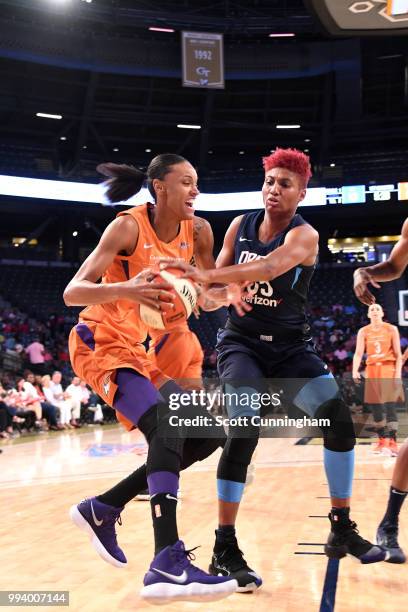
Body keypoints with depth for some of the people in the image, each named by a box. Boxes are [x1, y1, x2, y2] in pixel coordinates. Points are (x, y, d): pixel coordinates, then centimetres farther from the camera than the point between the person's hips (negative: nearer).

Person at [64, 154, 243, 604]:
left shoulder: (196, 232, 2)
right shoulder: (129, 227, -16)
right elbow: (72, 292, -22)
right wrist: (125, 289, -41)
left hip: (140, 348, 8)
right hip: (101, 342, -8)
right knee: (168, 423, -29)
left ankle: (102, 509, 13)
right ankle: (167, 563, -36)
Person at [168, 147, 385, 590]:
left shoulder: (304, 235, -13)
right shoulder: (240, 225, -1)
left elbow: (270, 267, -35)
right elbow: (218, 280, 5)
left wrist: (207, 275, -49)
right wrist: (205, 287, -21)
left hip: (290, 346, 0)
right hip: (241, 342, 0)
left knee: (339, 418, -10)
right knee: (244, 429, -21)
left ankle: (342, 530, 9)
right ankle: (224, 550, -14)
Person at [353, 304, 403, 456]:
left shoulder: (391, 329, 2)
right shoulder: (363, 332, 7)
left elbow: (398, 354, 0)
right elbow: (358, 353, 0)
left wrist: (398, 373, -11)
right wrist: (355, 370, -17)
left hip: (388, 369, -3)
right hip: (372, 370, 3)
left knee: (390, 405, -11)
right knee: (374, 406, 5)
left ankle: (393, 442, -12)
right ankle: (382, 440, 19)